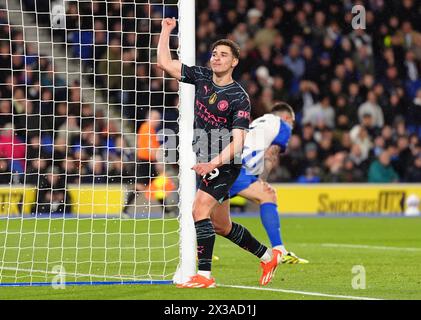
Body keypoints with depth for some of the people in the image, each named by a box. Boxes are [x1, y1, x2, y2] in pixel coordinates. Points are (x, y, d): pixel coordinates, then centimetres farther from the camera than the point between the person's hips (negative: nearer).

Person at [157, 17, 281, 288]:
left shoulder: (239, 98, -15)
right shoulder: (201, 76, 2)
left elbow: (237, 142, -21)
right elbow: (165, 63, 4)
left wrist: (213, 164, -32)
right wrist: (166, 30, -1)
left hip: (225, 164, -7)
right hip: (205, 162, 7)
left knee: (200, 208, -24)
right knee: (222, 226, 15)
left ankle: (204, 275, -23)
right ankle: (268, 257, 34)